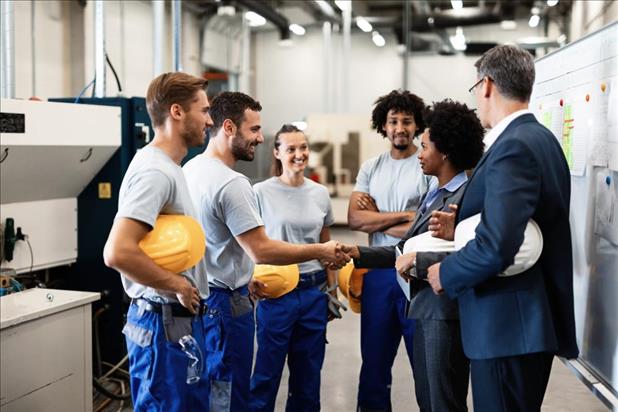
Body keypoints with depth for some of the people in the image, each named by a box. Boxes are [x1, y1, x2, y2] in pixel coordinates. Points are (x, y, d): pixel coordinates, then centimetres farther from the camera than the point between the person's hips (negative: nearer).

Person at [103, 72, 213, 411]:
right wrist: (179, 285, -19)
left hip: (182, 317, 10)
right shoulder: (153, 171, -19)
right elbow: (118, 253, -29)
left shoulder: (168, 167, 14)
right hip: (165, 322, -10)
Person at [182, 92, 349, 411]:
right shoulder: (231, 183, -21)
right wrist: (322, 251, -13)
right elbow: (262, 251, -22)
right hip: (225, 301, -10)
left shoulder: (190, 169, 9)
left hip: (199, 294, 10)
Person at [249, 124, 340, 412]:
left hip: (314, 291, 4)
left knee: (308, 374, 13)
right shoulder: (261, 192, -6)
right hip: (276, 291, -4)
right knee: (267, 372, 4)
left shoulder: (320, 193, 7)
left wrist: (333, 291, 13)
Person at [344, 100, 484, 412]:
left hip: (447, 313, -9)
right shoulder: (432, 196, 14)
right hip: (424, 310, 9)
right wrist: (358, 253, 6)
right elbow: (405, 249, 15)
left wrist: (416, 260, -18)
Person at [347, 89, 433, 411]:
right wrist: (403, 215, -11)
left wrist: (376, 216, -7)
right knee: (374, 357, 16)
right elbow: (354, 219, -3)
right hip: (378, 270, 5)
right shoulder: (370, 168, 8)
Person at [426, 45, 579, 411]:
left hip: (508, 325, -10)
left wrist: (446, 273, -12)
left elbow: (497, 246, -29)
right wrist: (459, 228, 4)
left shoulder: (513, 147, -19)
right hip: (533, 316, 10)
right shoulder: (540, 138, 12)